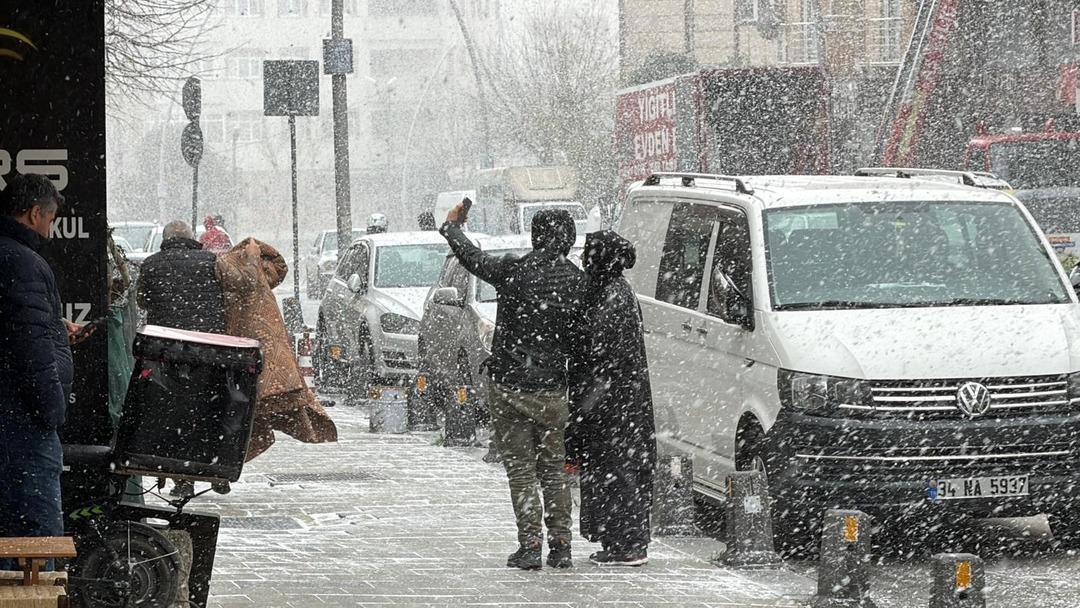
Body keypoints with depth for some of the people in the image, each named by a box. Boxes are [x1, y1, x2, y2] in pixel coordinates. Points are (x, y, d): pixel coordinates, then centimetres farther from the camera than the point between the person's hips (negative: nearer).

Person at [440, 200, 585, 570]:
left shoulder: (514, 271, -11)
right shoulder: (577, 281, -4)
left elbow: (472, 258, 6)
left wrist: (452, 225, 24)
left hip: (508, 385, -2)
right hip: (552, 389, 2)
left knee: (520, 468, 3)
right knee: (554, 468, 12)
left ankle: (530, 543, -3)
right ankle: (560, 545, 10)